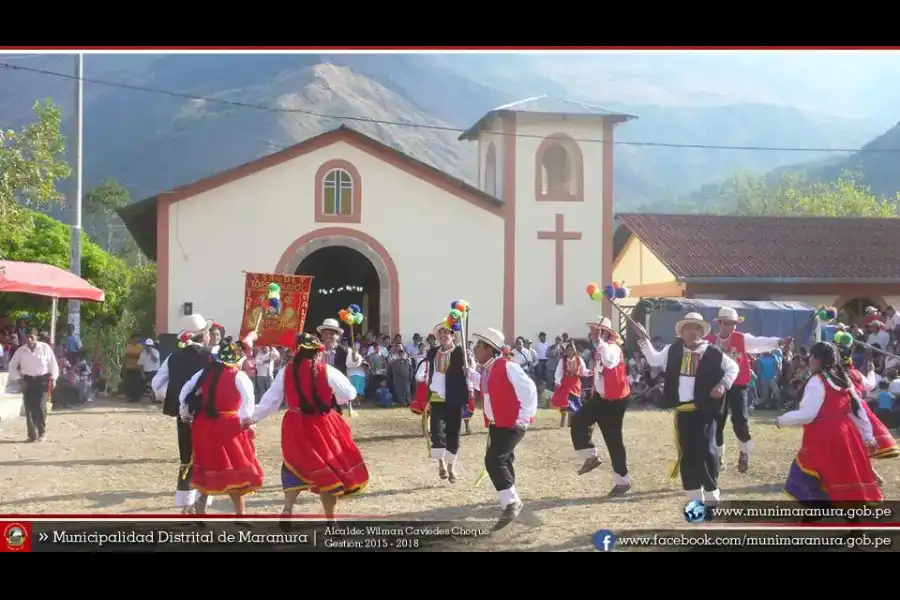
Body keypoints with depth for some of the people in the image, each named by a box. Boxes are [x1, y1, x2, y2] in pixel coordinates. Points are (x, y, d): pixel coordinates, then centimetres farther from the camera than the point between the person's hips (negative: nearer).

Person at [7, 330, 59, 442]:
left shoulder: (45, 348, -7)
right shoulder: (20, 350, -1)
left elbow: (53, 363, 2)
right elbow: (12, 365, 10)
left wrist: (53, 379, 0)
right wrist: (18, 379, 2)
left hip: (42, 380, -2)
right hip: (27, 380, 2)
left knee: (40, 407, -9)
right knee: (29, 408, -1)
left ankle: (42, 432, 10)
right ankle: (32, 435, 6)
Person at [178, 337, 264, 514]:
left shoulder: (205, 372, 7)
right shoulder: (238, 375, -8)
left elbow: (185, 391, 9)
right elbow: (248, 397, -24)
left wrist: (185, 414, 19)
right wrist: (246, 419, -15)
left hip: (203, 426, 5)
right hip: (228, 426, -5)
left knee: (207, 468, 18)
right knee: (235, 469, 3)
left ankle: (200, 509, 23)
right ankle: (240, 513, 3)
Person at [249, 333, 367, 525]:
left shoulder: (286, 371, -2)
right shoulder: (327, 371, -9)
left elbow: (271, 399, 3)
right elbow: (350, 394, -4)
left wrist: (253, 417, 15)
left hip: (296, 427, 3)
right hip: (323, 426, -2)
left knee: (296, 466, 18)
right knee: (330, 468, 9)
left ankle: (287, 509, 1)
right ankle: (330, 517, 14)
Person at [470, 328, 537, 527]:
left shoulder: (507, 366, -19)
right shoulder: (487, 369, 8)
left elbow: (528, 389, -21)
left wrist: (524, 418, -21)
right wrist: (470, 373, 21)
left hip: (512, 424, -10)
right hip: (496, 424, 10)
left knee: (493, 460, -19)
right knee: (502, 461, 16)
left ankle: (512, 502, -12)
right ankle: (510, 502, 29)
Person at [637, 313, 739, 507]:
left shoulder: (712, 352, -4)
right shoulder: (673, 350, 6)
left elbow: (733, 367, 6)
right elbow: (653, 360, 19)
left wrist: (723, 385, -7)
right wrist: (644, 340, 11)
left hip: (704, 409, -4)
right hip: (682, 410, 4)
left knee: (706, 451, -8)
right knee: (686, 453, 7)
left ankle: (711, 495, 7)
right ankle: (695, 498, 17)